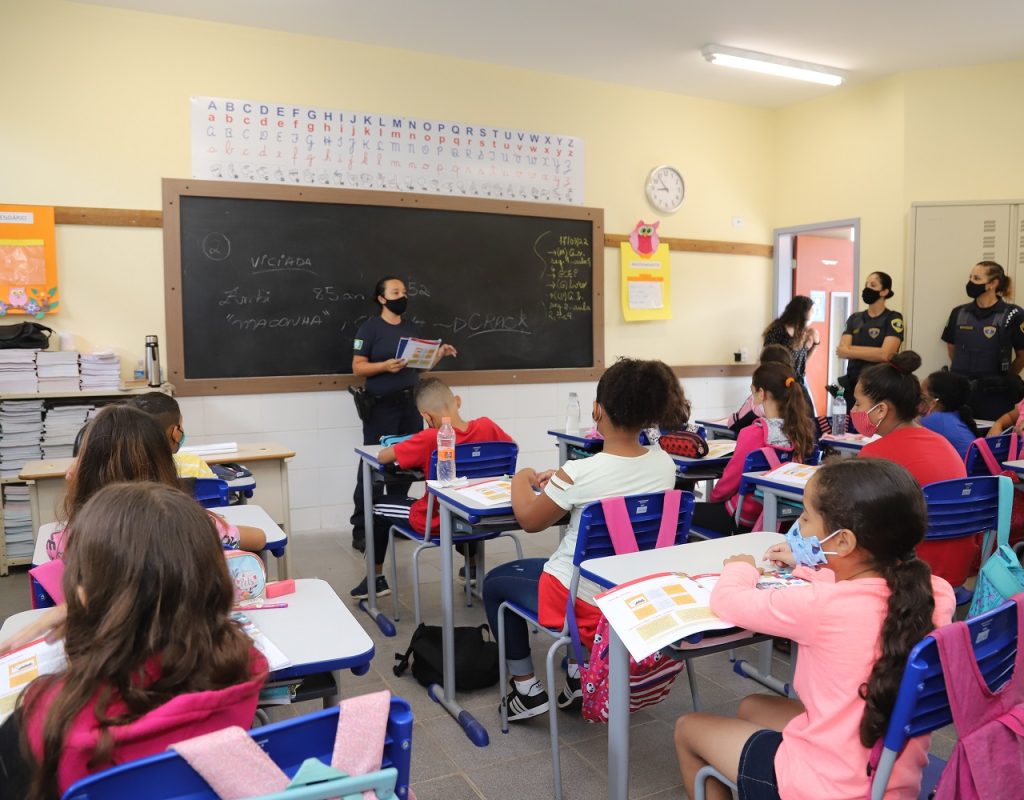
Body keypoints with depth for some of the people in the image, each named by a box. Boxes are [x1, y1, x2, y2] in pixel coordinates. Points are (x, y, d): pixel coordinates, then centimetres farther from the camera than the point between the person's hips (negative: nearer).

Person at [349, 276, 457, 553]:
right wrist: (386, 366, -23)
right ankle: (362, 529, 0)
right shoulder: (370, 328, -4)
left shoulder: (412, 329, 14)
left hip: (410, 405, 6)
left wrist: (439, 354, 1)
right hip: (381, 406, -6)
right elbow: (358, 367, -9)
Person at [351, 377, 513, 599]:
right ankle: (471, 565, 52)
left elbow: (382, 457, -18)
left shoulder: (429, 439, -26)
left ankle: (376, 578, 31)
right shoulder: (486, 426, -14)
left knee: (378, 507, 19)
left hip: (435, 522, -4)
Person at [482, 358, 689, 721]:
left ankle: (527, 689, 21)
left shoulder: (578, 474, -28)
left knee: (495, 582, 21)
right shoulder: (664, 464, -11)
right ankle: (577, 675, 30)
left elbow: (529, 520, -10)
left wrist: (522, 479, 8)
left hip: (584, 600, -6)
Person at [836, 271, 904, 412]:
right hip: (853, 385, 5)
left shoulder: (893, 318, -5)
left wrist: (849, 350, -9)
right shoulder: (855, 318, 9)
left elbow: (884, 354, -17)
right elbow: (842, 349, -3)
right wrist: (874, 351, -14)